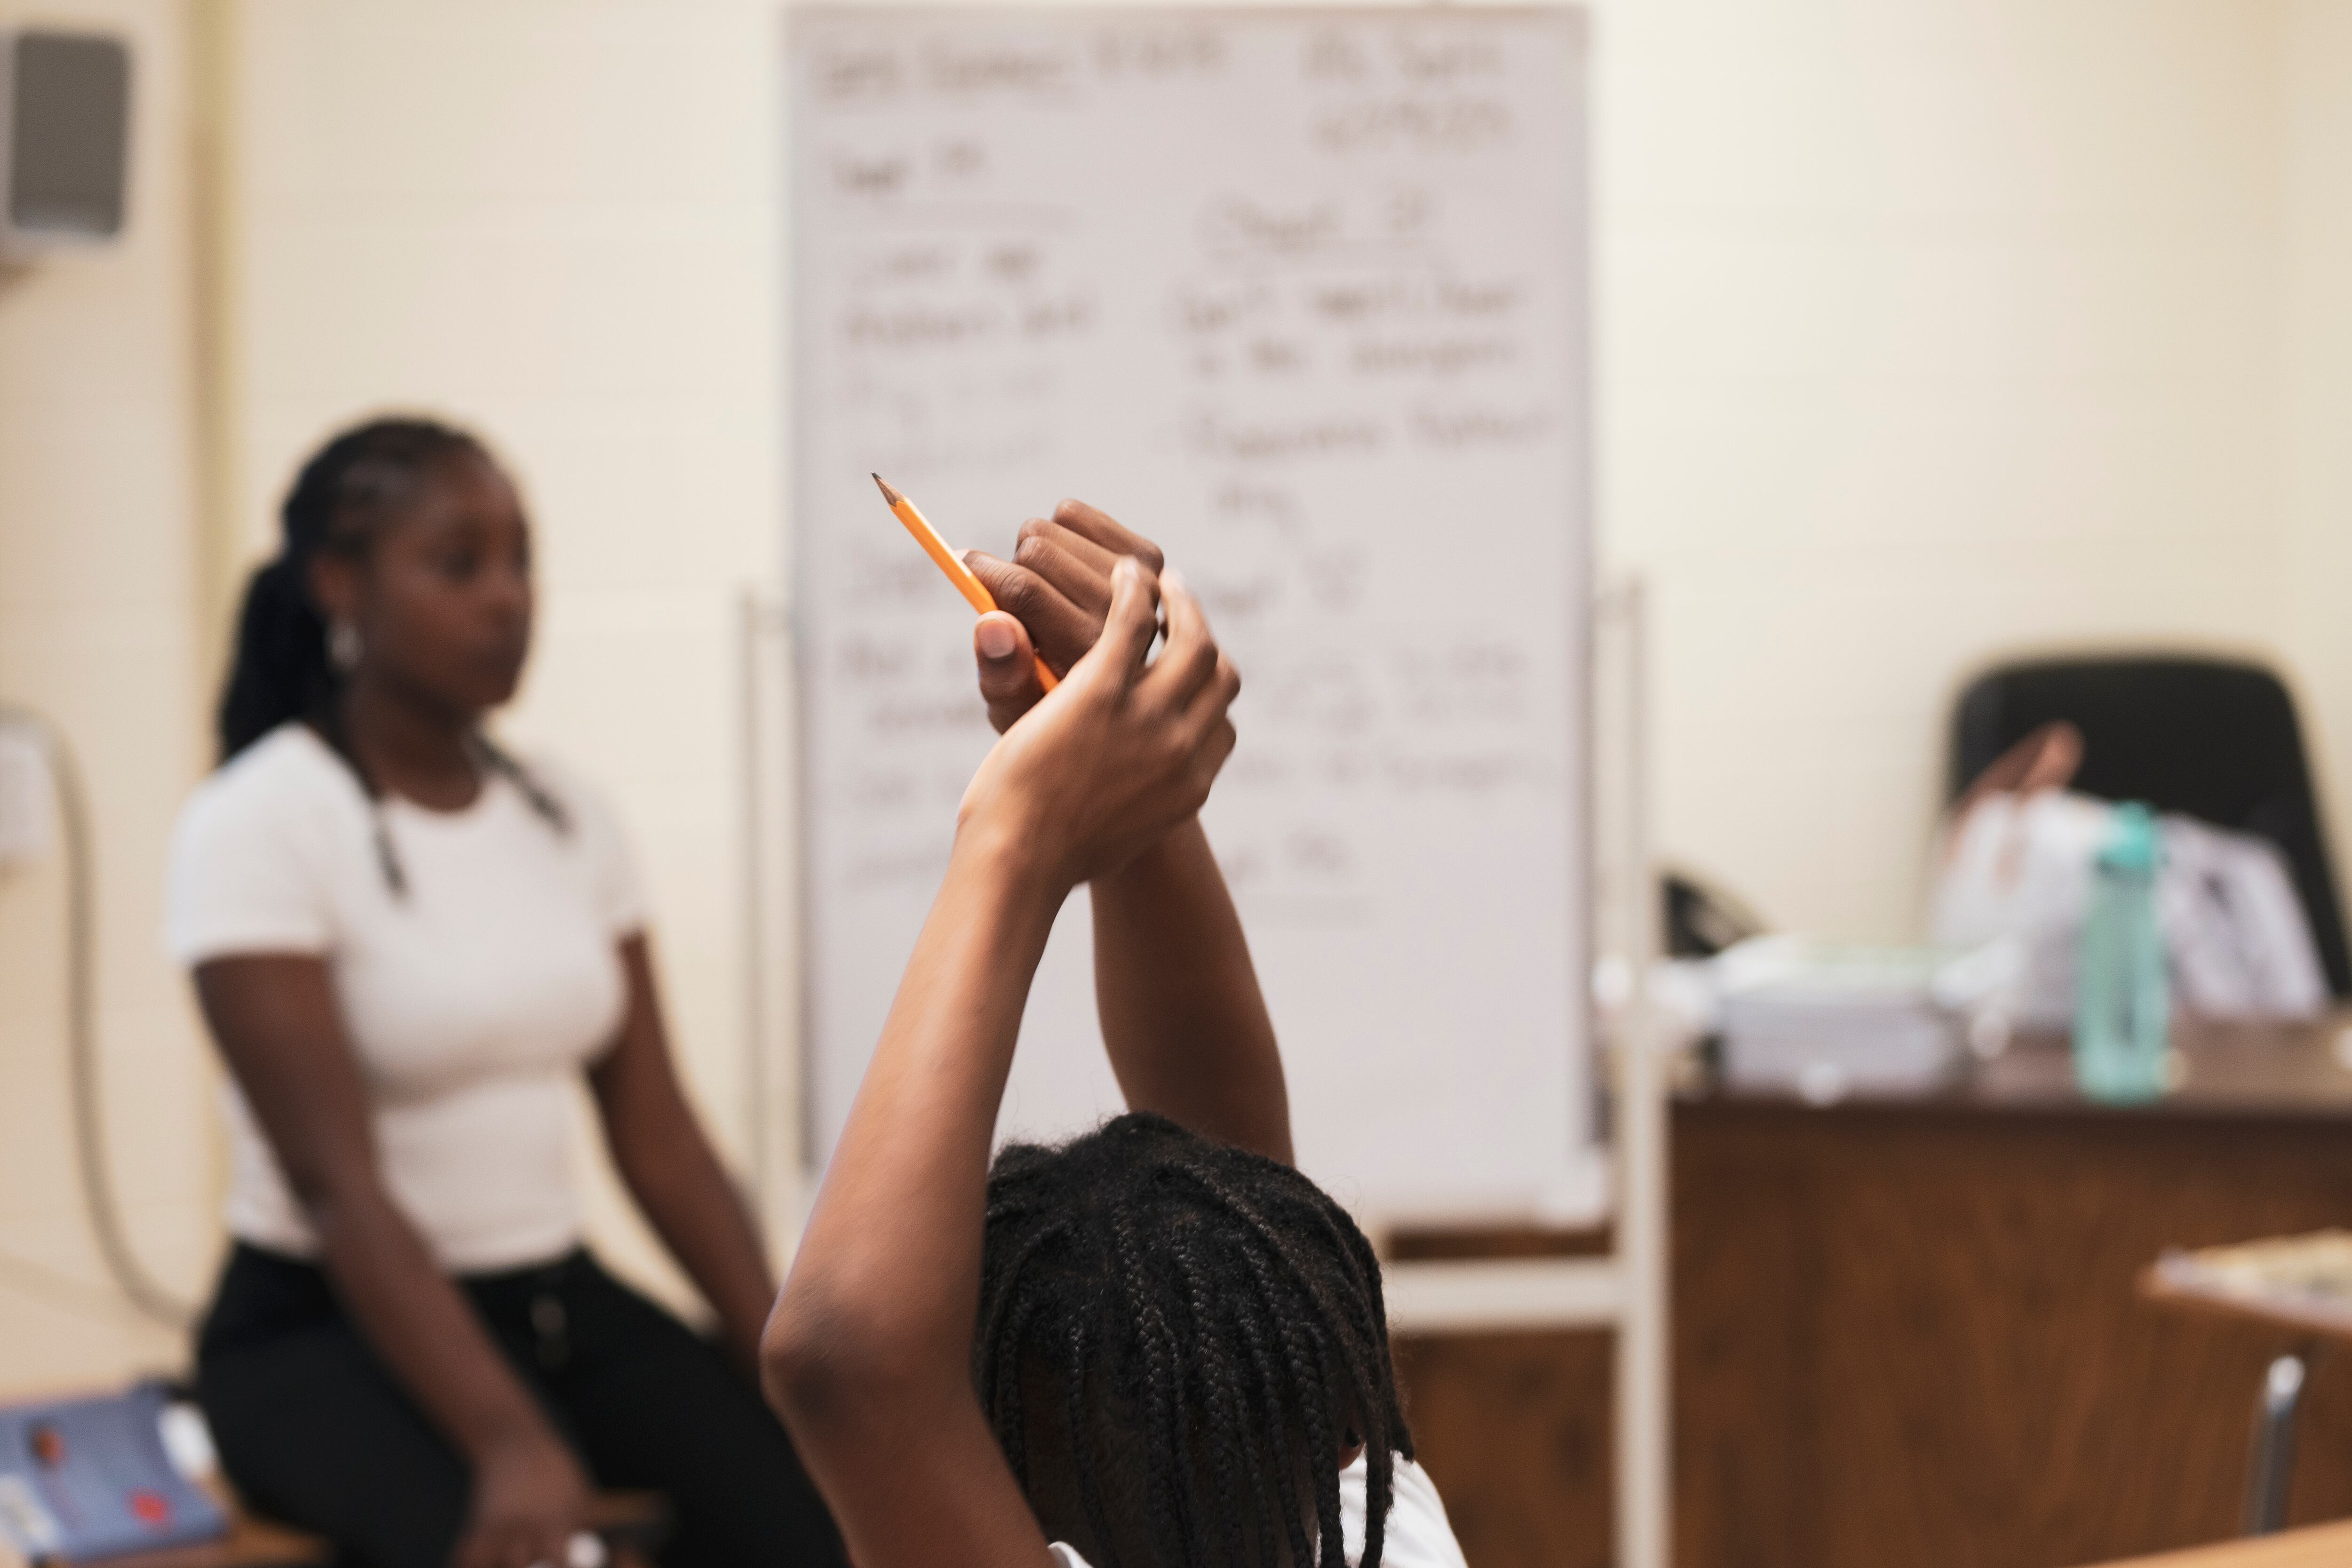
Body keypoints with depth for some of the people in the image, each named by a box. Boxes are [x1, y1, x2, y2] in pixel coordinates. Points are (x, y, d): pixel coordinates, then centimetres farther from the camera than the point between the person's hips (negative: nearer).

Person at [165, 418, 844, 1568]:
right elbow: (336, 1183, -20)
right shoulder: (253, 828, -11)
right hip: (324, 1330, -5)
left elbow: (657, 1136, 5)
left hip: (559, 1301, 5)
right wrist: (509, 1441, -31)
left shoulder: (566, 816, 7)